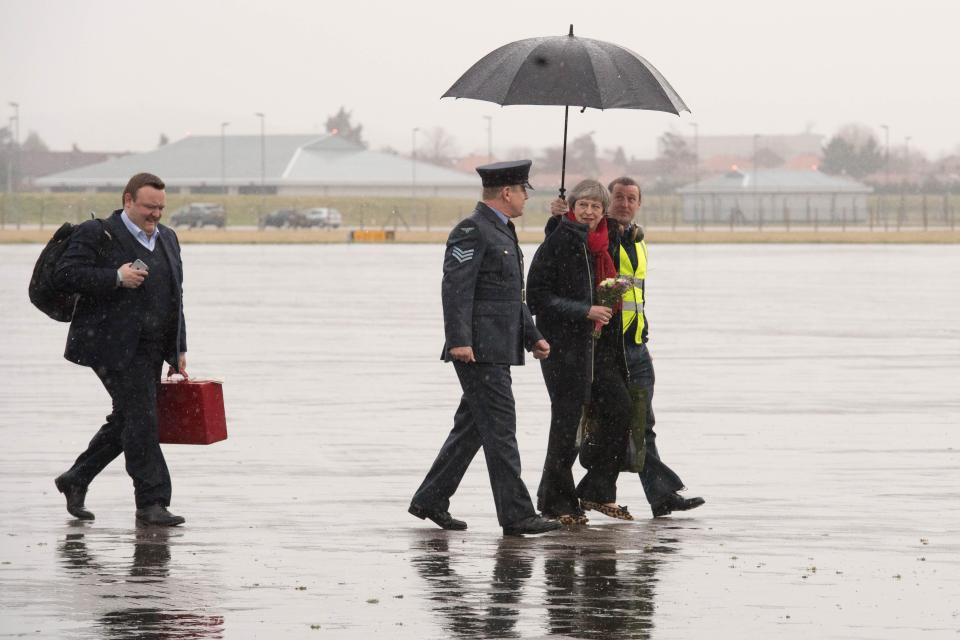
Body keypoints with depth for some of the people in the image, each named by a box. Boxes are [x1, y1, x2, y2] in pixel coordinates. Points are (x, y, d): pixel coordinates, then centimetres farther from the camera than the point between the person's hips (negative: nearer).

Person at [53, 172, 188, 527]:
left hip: (151, 350, 8)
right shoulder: (96, 235, -5)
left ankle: (75, 480, 27)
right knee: (141, 417, -12)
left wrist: (178, 351, 18)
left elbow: (175, 298, 21)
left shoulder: (167, 239, 16)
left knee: (127, 422, 12)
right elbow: (65, 275, -13)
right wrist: (115, 278, -22)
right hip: (114, 347, -8)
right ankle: (151, 502, -9)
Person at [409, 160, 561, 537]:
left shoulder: (501, 232, 20)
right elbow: (456, 288, -19)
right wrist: (459, 341, -26)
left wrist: (532, 337, 21)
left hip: (497, 350, 10)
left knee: (472, 428, 13)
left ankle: (430, 500, 20)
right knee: (500, 429, -9)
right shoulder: (472, 231, -12)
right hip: (479, 350, -10)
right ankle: (516, 516, -10)